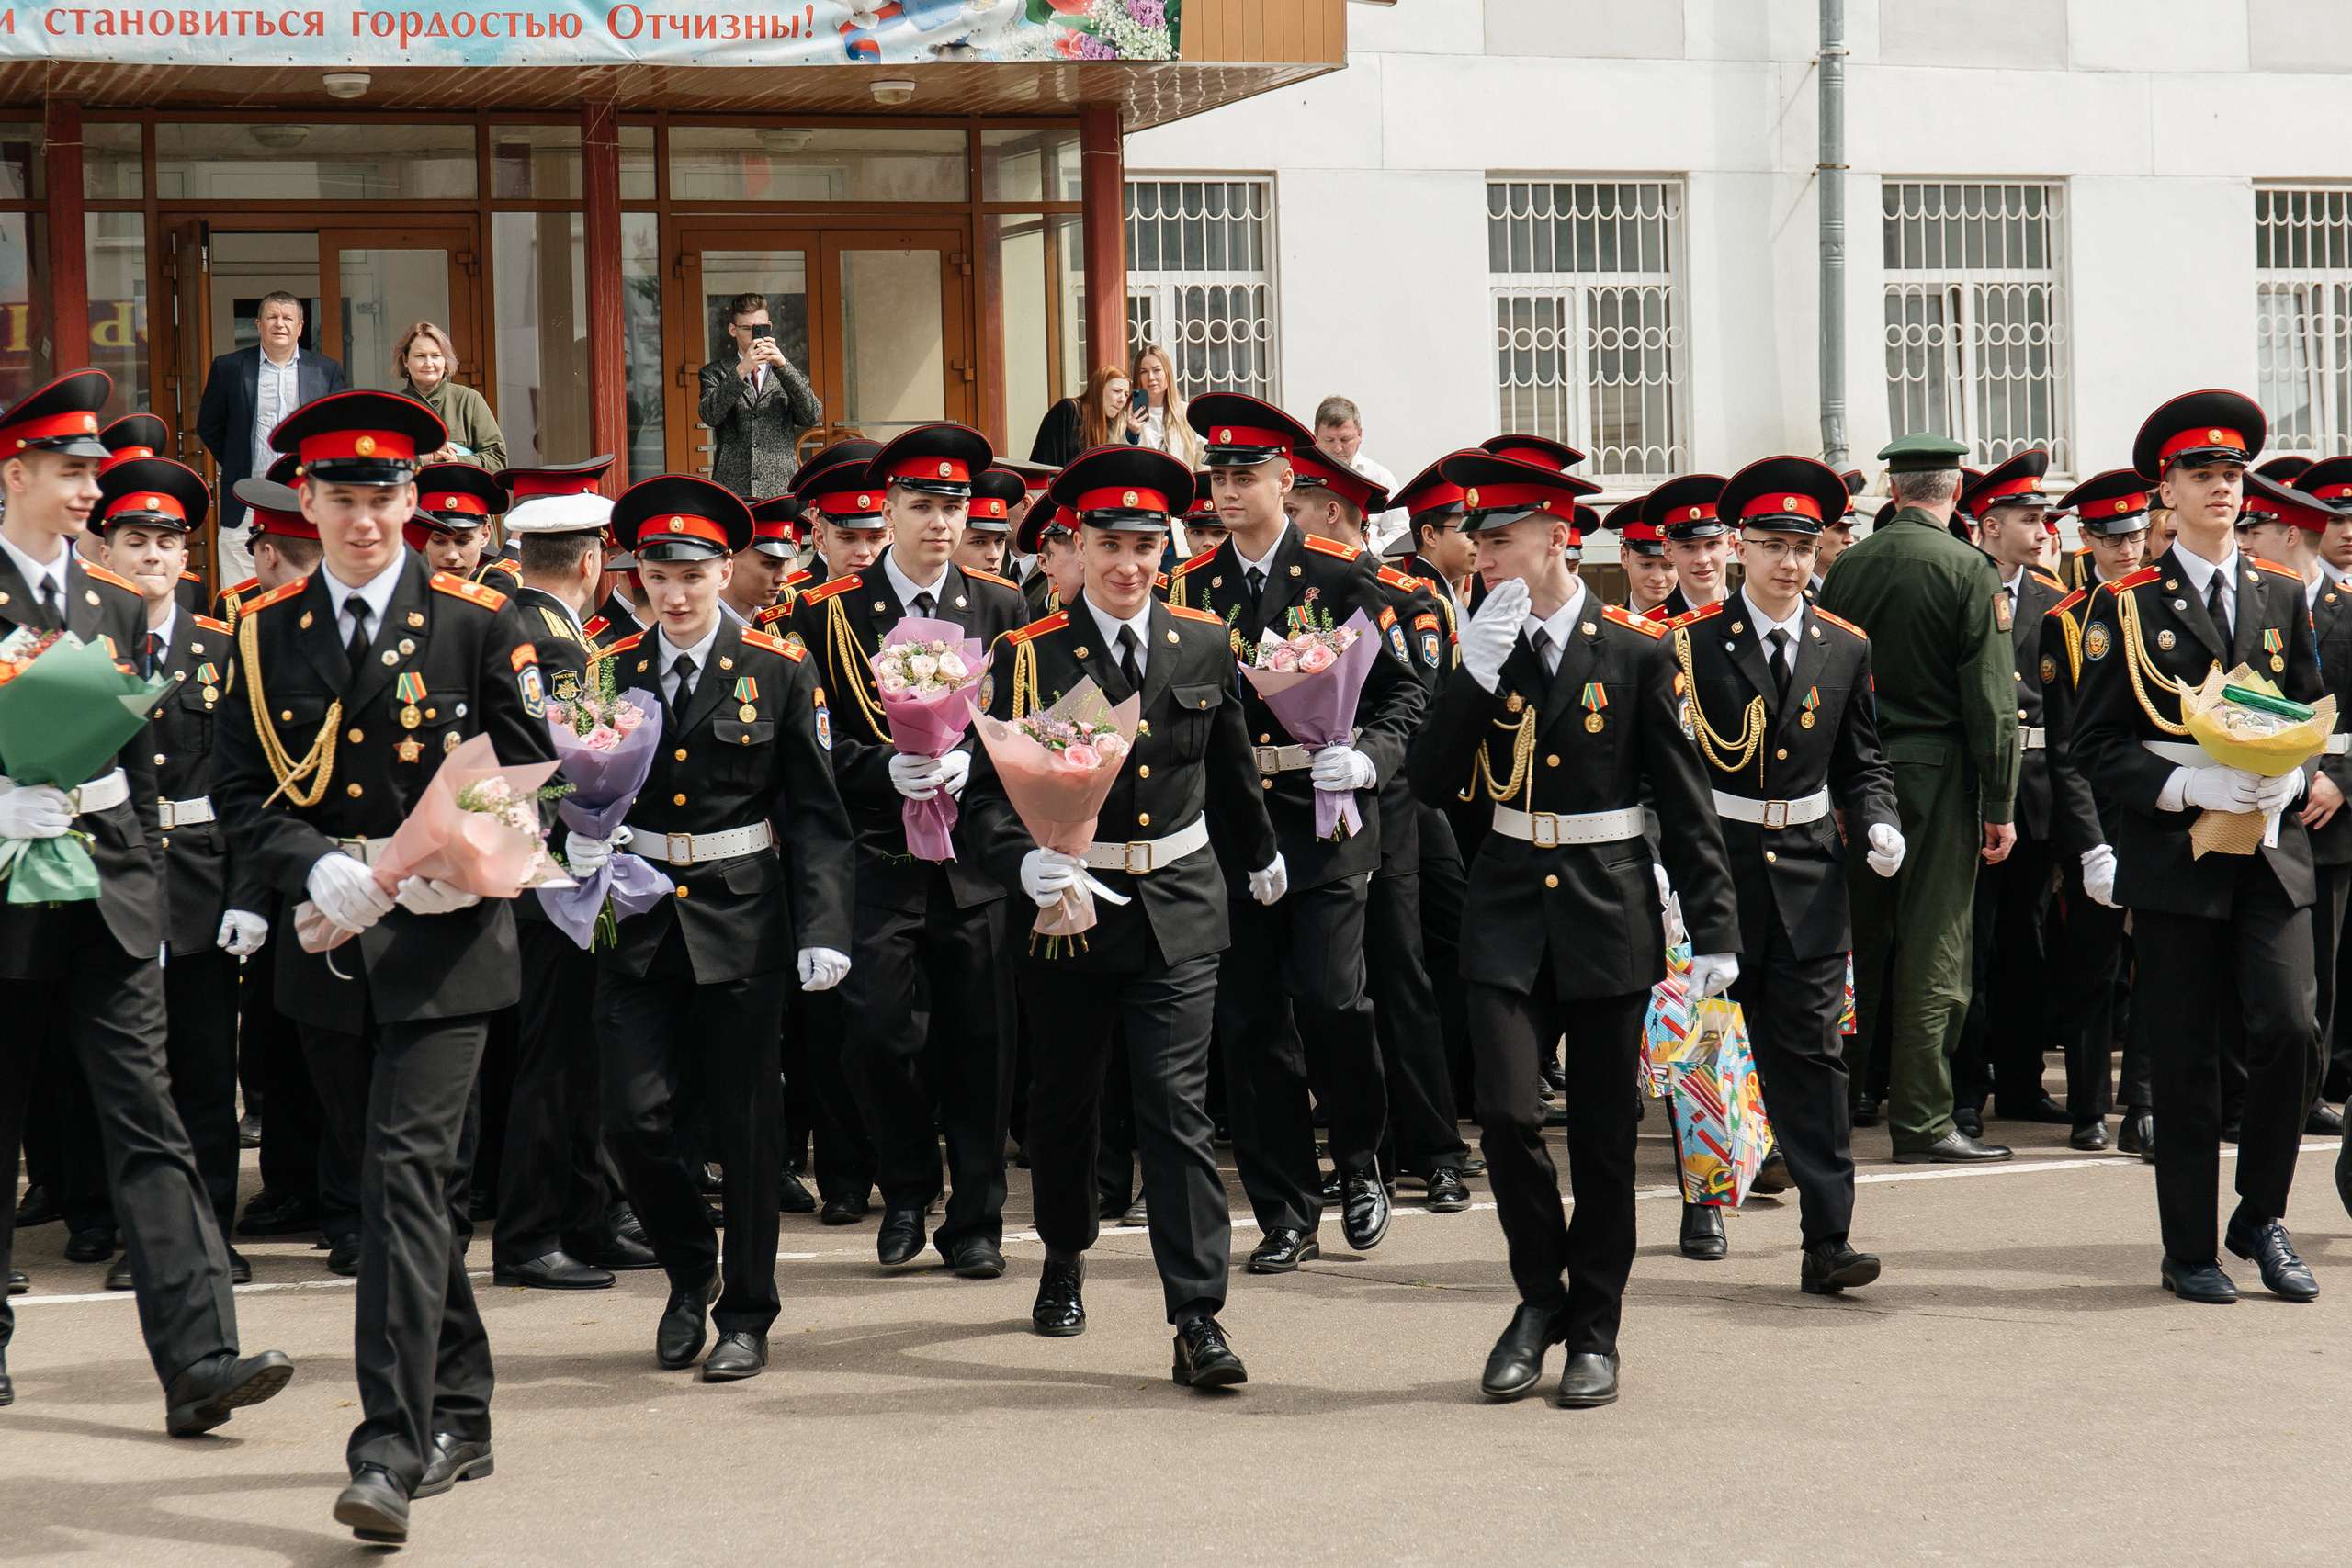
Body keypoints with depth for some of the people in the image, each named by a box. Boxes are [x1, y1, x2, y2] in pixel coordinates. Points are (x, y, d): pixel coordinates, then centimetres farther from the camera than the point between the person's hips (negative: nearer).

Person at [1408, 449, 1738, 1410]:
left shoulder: (1636, 651, -4)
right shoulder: (1483, 650, 5)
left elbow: (1685, 797, -2)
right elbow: (1430, 783, -2)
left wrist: (1714, 930, -6)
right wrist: (1477, 675, -13)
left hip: (1608, 909, -2)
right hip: (1509, 910, 2)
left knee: (1603, 1133, 4)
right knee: (1507, 1113, -10)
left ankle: (1593, 1330, 17)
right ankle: (1540, 1295, 13)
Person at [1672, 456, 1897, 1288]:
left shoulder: (1845, 649, 7)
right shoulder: (1691, 644, -3)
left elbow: (1861, 763, 14)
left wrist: (1879, 828, -5)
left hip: (1809, 868, 2)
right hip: (1714, 861, -2)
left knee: (1812, 1051, -3)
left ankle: (1827, 1241, -6)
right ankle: (1703, 1203, 29)